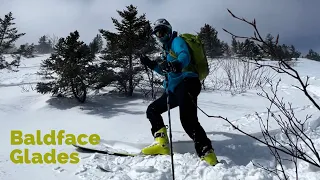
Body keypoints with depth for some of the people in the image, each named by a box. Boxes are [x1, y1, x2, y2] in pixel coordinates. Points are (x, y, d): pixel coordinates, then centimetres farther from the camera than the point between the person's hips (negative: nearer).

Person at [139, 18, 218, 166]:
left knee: (188, 120, -26)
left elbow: (185, 56, -22)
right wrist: (151, 65, 30)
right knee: (152, 110, 14)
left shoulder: (177, 41, 2)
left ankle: (207, 155, -27)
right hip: (174, 88, 10)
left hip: (186, 83, -10)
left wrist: (177, 64, -44)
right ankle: (161, 143, 8)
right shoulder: (167, 47, 29)